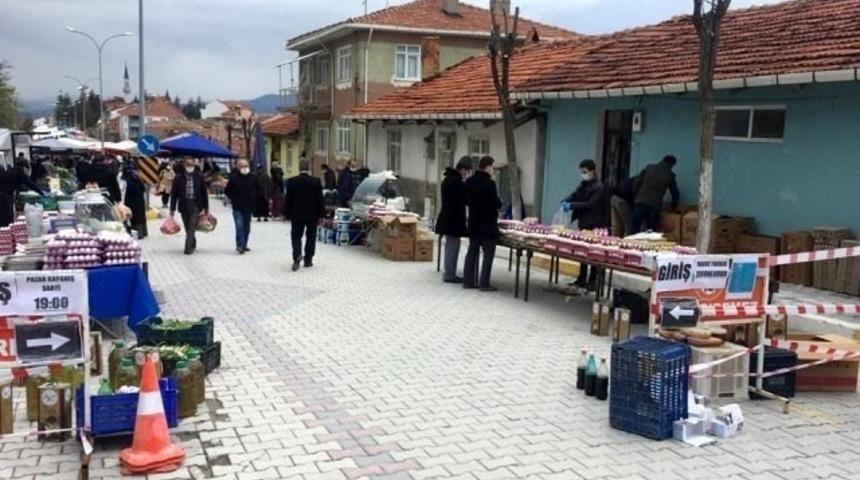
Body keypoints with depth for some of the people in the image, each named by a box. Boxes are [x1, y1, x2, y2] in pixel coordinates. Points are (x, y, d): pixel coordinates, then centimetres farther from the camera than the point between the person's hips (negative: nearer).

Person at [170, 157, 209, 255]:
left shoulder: (199, 177, -1)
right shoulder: (178, 178, 0)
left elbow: (204, 193, 4)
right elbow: (174, 195, 1)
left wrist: (206, 208, 4)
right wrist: (172, 209, -2)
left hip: (196, 206, -2)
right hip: (184, 206, 2)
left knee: (191, 227, -12)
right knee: (188, 229, 11)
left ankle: (188, 248, -11)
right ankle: (193, 244, 32)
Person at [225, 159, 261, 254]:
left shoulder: (253, 178, 1)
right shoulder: (233, 178, -6)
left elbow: (258, 190, 14)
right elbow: (227, 190, 2)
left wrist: (254, 199, 1)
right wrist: (234, 199, -5)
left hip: (249, 207, 4)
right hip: (237, 207, -4)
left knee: (247, 227, 10)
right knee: (239, 226, -14)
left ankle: (244, 245, 21)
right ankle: (240, 246, -16)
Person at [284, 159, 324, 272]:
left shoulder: (292, 181, -7)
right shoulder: (316, 181, -8)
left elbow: (288, 199, -4)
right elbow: (320, 199, -5)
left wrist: (286, 213, 5)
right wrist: (321, 214, 2)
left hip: (297, 214, 0)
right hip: (312, 214, 0)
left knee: (296, 236, 5)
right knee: (310, 237, 11)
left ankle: (297, 257, -18)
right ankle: (308, 260, 14)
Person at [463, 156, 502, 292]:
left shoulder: (469, 181, 5)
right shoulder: (489, 183, -18)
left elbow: (465, 200, 14)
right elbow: (496, 203, -18)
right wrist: (499, 202, 3)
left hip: (473, 223, 7)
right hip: (488, 224, -7)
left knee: (472, 251, 12)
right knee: (488, 254, 1)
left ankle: (468, 281, 13)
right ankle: (484, 283, 0)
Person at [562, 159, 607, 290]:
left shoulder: (598, 187, -14)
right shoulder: (583, 184, 12)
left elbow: (590, 204, -21)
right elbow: (575, 195, 10)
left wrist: (572, 206, -25)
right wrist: (566, 200, -12)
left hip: (594, 225, -8)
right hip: (583, 222, 8)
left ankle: (592, 281, 6)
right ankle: (582, 279, 21)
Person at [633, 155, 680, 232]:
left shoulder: (649, 168, 11)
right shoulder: (669, 175, 9)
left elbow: (636, 183, 6)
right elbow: (674, 192, 18)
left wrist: (636, 197, 16)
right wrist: (674, 207, 33)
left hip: (640, 202, 1)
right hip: (654, 205, -1)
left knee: (635, 229, 4)